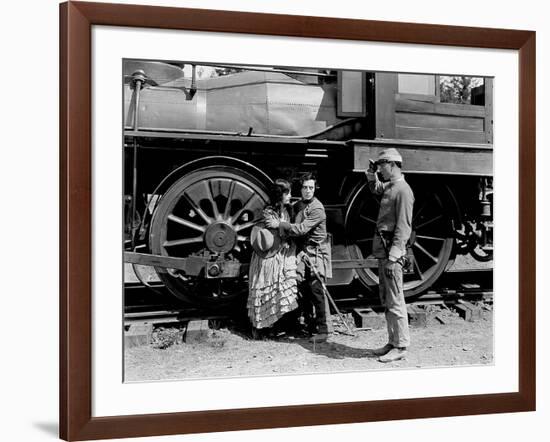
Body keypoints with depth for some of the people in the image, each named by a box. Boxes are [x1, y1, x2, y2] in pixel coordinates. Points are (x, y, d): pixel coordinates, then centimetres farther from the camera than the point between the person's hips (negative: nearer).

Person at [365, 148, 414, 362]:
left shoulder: (403, 190, -13)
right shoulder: (389, 187, 16)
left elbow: (403, 227, -19)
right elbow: (375, 189, 41)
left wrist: (392, 257, -24)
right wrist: (372, 177, 19)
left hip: (392, 250, -10)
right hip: (382, 248, 10)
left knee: (395, 300, -7)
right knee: (386, 299, 14)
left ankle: (400, 347, -1)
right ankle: (393, 342, 21)